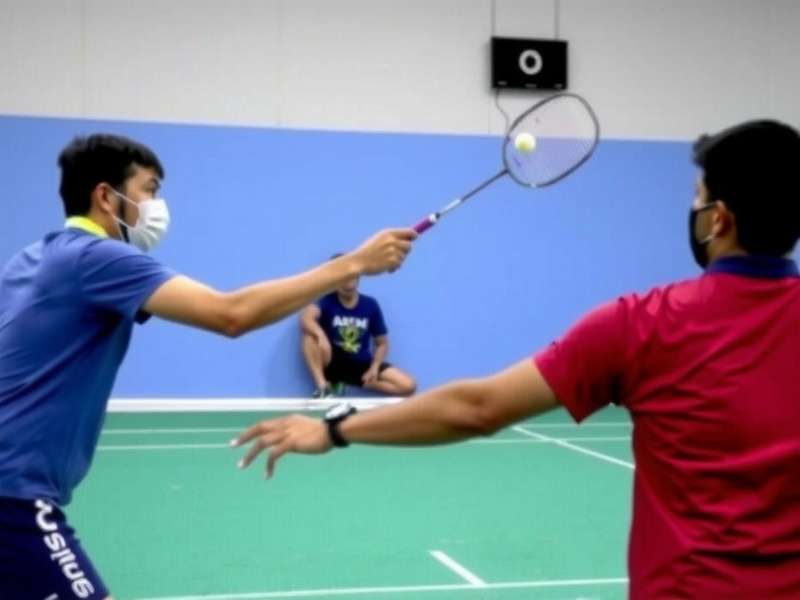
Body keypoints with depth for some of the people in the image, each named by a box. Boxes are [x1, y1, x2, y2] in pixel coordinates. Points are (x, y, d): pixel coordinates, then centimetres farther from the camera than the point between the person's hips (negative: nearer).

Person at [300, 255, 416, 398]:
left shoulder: (370, 305, 0)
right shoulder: (327, 300, -7)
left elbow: (382, 343, 7)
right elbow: (305, 318, -28)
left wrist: (374, 368, -10)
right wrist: (321, 335, -48)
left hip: (361, 365, 3)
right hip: (332, 362, -2)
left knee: (408, 386, -16)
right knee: (310, 335, -30)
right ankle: (323, 387, -27)